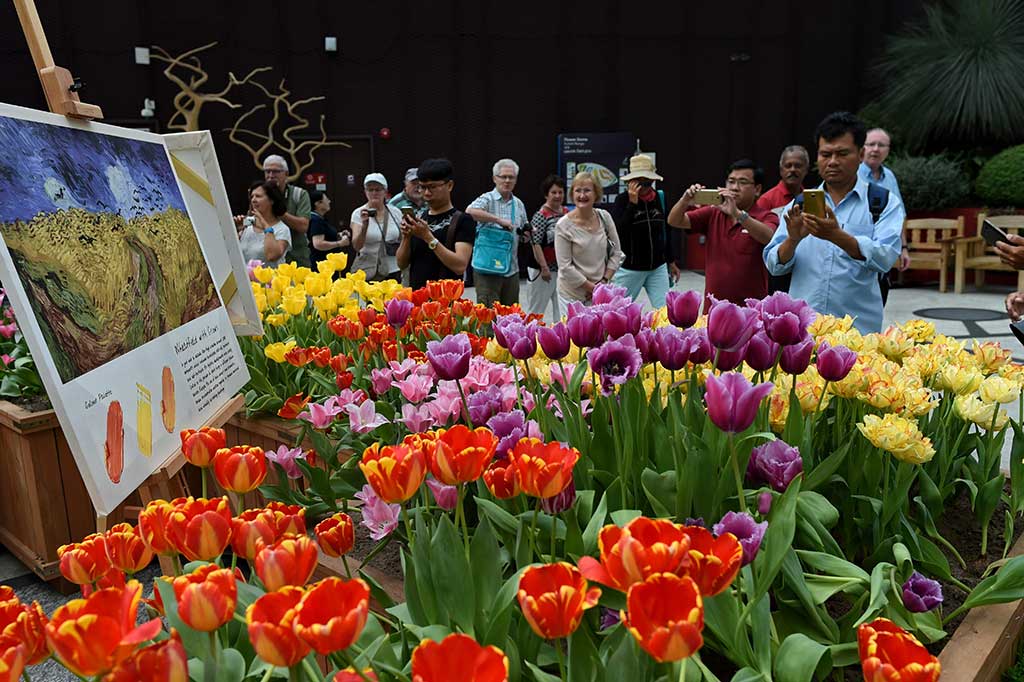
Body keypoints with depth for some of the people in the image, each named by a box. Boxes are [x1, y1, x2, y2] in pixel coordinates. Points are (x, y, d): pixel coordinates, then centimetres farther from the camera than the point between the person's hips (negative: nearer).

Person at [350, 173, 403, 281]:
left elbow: (404, 239, 19)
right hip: (366, 273, -2)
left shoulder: (396, 212, 5)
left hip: (392, 272, 2)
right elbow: (357, 246, -15)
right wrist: (364, 225, -28)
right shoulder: (358, 213, -3)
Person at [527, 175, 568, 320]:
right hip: (546, 269, -6)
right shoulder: (541, 215, -11)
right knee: (536, 308, 3)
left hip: (564, 269, 6)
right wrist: (544, 268, -18)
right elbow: (536, 243, -16)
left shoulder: (566, 213, 9)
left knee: (562, 309, 12)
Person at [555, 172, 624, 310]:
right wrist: (592, 287, -12)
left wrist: (604, 281, -4)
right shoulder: (563, 225, -11)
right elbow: (565, 267, -13)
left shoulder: (604, 217, 0)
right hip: (572, 295, -3)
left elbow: (616, 252, 7)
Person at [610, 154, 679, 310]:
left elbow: (665, 232, 13)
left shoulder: (659, 198, 3)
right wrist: (632, 203, -25)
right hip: (629, 268, -3)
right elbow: (618, 231, -22)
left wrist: (671, 261, 18)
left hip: (657, 268, 3)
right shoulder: (622, 200, -9)